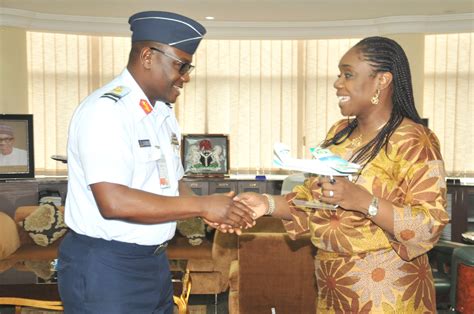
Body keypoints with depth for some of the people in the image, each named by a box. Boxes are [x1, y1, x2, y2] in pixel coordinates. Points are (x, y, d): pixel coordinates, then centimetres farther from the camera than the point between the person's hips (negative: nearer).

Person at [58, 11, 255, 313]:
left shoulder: (165, 114, 9)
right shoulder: (104, 110, -19)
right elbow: (113, 202, -28)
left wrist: (214, 211, -4)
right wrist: (202, 205, -22)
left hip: (155, 261, 8)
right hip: (105, 267, -8)